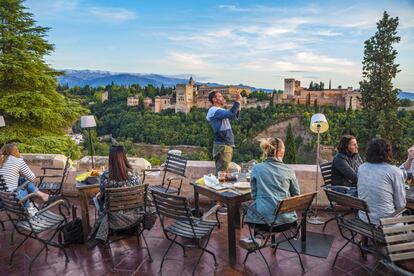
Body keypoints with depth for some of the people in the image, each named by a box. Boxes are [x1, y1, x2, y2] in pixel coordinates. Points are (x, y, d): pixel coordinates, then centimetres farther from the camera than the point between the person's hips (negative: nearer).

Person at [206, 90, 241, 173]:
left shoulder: (220, 110, 18)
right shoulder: (214, 110, -12)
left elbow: (235, 116, 24)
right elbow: (231, 114, -26)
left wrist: (238, 103, 11)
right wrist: (237, 101, -15)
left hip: (227, 145, 10)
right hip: (222, 145, -10)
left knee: (223, 172, 14)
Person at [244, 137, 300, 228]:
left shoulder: (256, 169, -4)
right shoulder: (288, 170, -3)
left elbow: (254, 195, 3)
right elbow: (296, 195, 8)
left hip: (262, 216, -1)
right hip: (285, 217, 1)